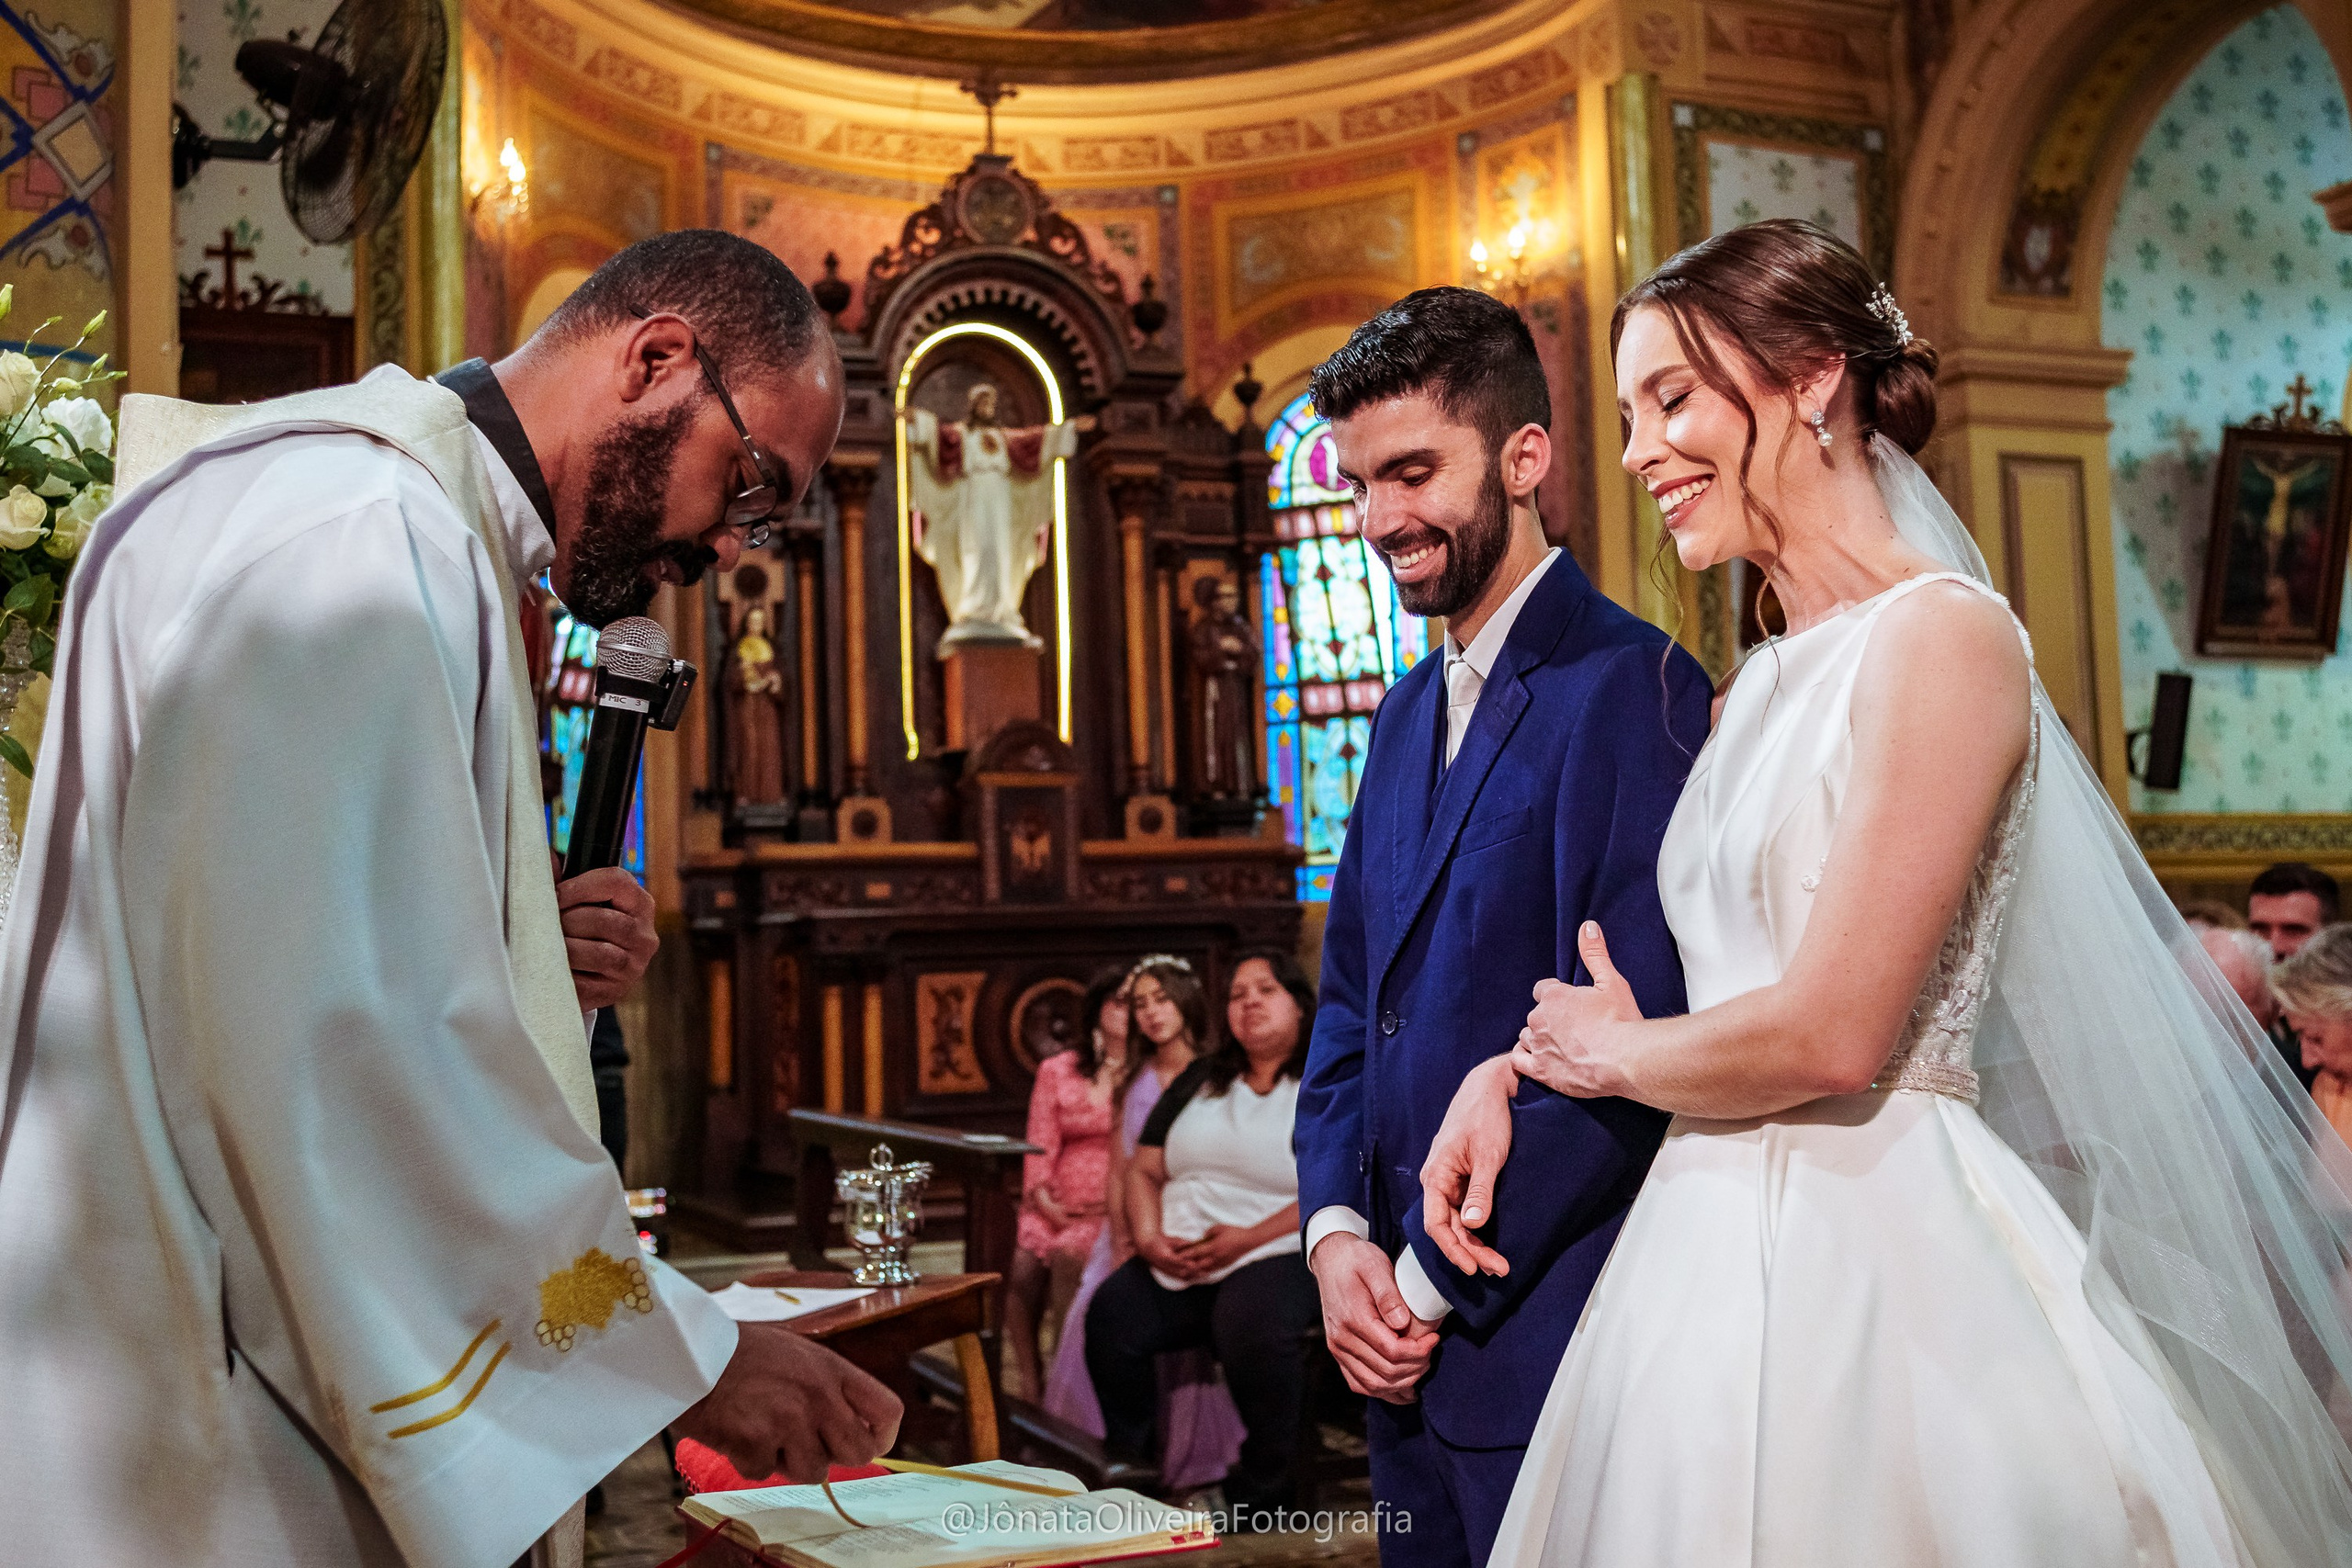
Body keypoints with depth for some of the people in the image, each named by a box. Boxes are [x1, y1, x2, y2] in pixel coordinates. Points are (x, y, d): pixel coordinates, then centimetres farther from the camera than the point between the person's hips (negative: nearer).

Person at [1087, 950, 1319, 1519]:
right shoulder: (1200, 1081, 21)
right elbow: (1143, 1169, 18)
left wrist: (1247, 1238, -16)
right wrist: (1150, 1239, -3)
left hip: (1278, 1254, -4)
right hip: (1178, 1259, 5)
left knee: (1251, 1323, -37)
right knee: (1110, 1316, -24)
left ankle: (1261, 1491, -17)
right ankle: (1130, 1469, -7)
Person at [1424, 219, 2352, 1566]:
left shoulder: (1939, 637, -14)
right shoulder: (1769, 682, 13)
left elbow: (1831, 1036, -20)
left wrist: (1613, 1055, -3)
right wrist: (1510, 1071, 2)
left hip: (1878, 1267, -8)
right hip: (1729, 1250, 8)